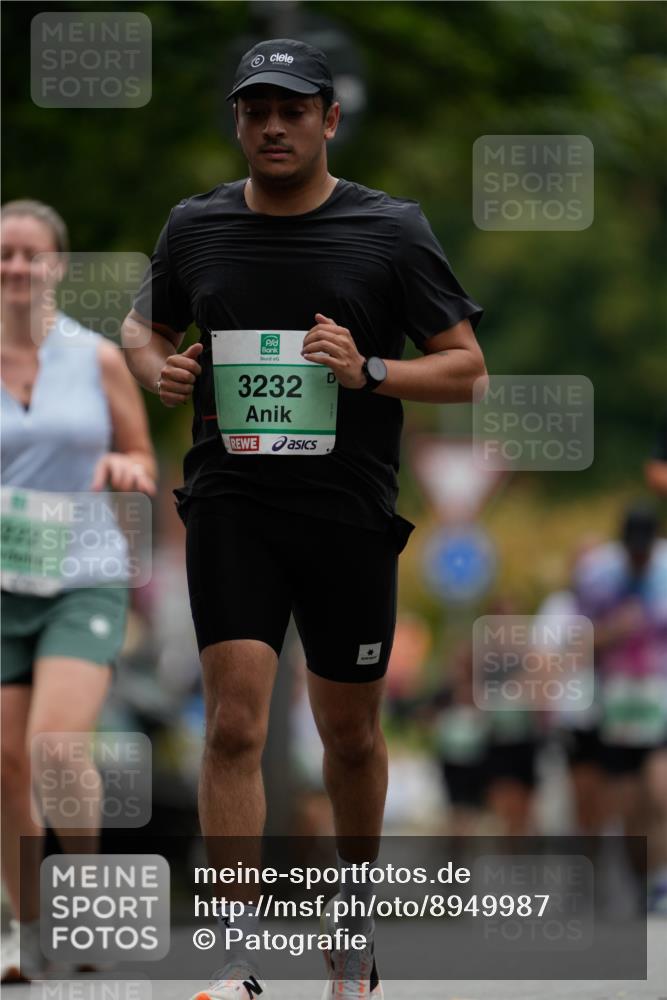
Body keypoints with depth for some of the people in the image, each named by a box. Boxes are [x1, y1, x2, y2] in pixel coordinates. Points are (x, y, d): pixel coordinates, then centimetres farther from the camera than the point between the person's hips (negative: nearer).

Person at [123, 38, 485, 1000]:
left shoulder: (391, 230, -1)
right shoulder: (196, 226, 5)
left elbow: (467, 369, 0)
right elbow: (145, 325, 22)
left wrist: (370, 371, -17)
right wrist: (159, 368, -1)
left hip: (350, 513, 0)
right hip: (233, 506, 0)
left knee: (350, 733, 12)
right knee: (234, 720, -14)